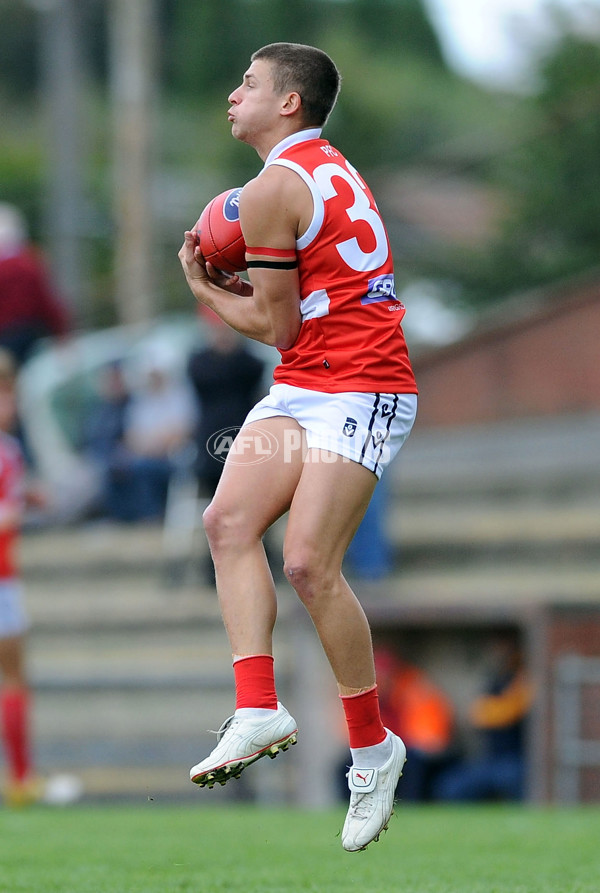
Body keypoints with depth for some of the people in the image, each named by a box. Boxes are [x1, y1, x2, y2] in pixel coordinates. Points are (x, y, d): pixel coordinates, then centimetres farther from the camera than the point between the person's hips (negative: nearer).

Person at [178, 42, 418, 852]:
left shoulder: (271, 192, -13)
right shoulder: (327, 169, 19)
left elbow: (278, 327, -10)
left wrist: (205, 291, 6)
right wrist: (236, 283, 13)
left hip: (356, 392, -10)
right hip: (304, 389, 10)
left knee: (310, 563, -14)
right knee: (228, 518, -6)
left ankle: (373, 748, -1)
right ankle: (259, 710, -15)